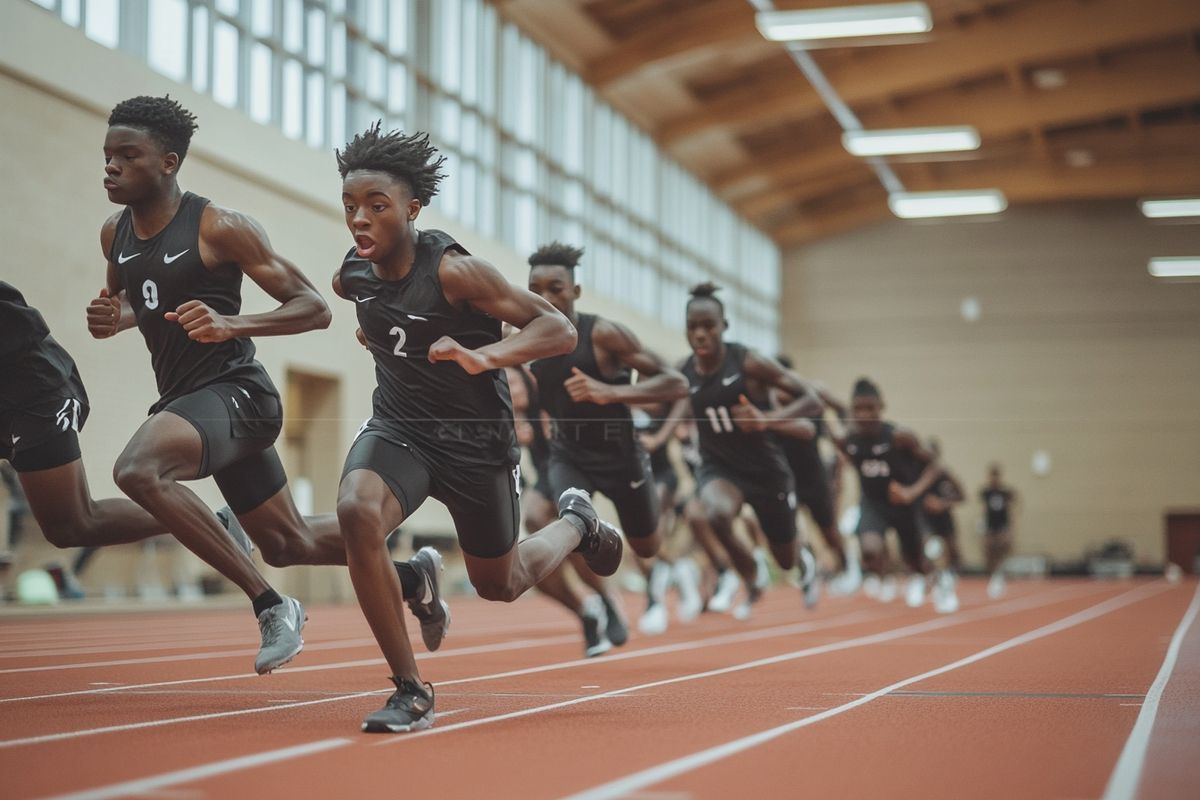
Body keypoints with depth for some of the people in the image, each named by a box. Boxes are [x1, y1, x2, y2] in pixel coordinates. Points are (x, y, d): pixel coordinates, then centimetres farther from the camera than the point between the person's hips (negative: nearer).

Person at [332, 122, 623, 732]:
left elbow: (559, 330, -25)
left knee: (499, 586, 14)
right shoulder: (351, 277, -5)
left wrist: (480, 357, -38)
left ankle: (575, 523, 50)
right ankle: (411, 691, -18)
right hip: (397, 427, 3)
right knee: (355, 512, -30)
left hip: (475, 438, -3)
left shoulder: (455, 271, -23)